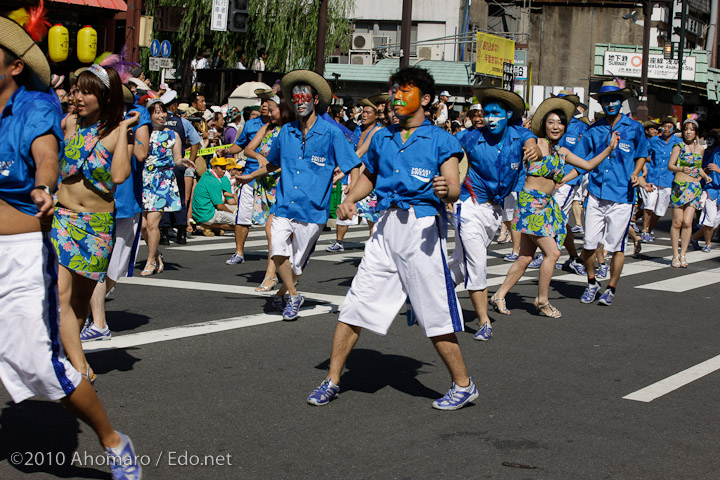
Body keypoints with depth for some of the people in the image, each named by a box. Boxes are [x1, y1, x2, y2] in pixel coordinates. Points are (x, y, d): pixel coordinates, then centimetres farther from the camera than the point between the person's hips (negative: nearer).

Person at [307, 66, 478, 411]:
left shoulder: (440, 140, 0)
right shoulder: (382, 138, 15)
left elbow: (455, 189, -9)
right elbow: (368, 176, 28)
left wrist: (446, 190, -32)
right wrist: (350, 199, 9)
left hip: (423, 227, -5)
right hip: (387, 227, 5)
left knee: (435, 315, -3)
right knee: (355, 304, 3)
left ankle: (463, 385, 13)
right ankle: (332, 381, 14)